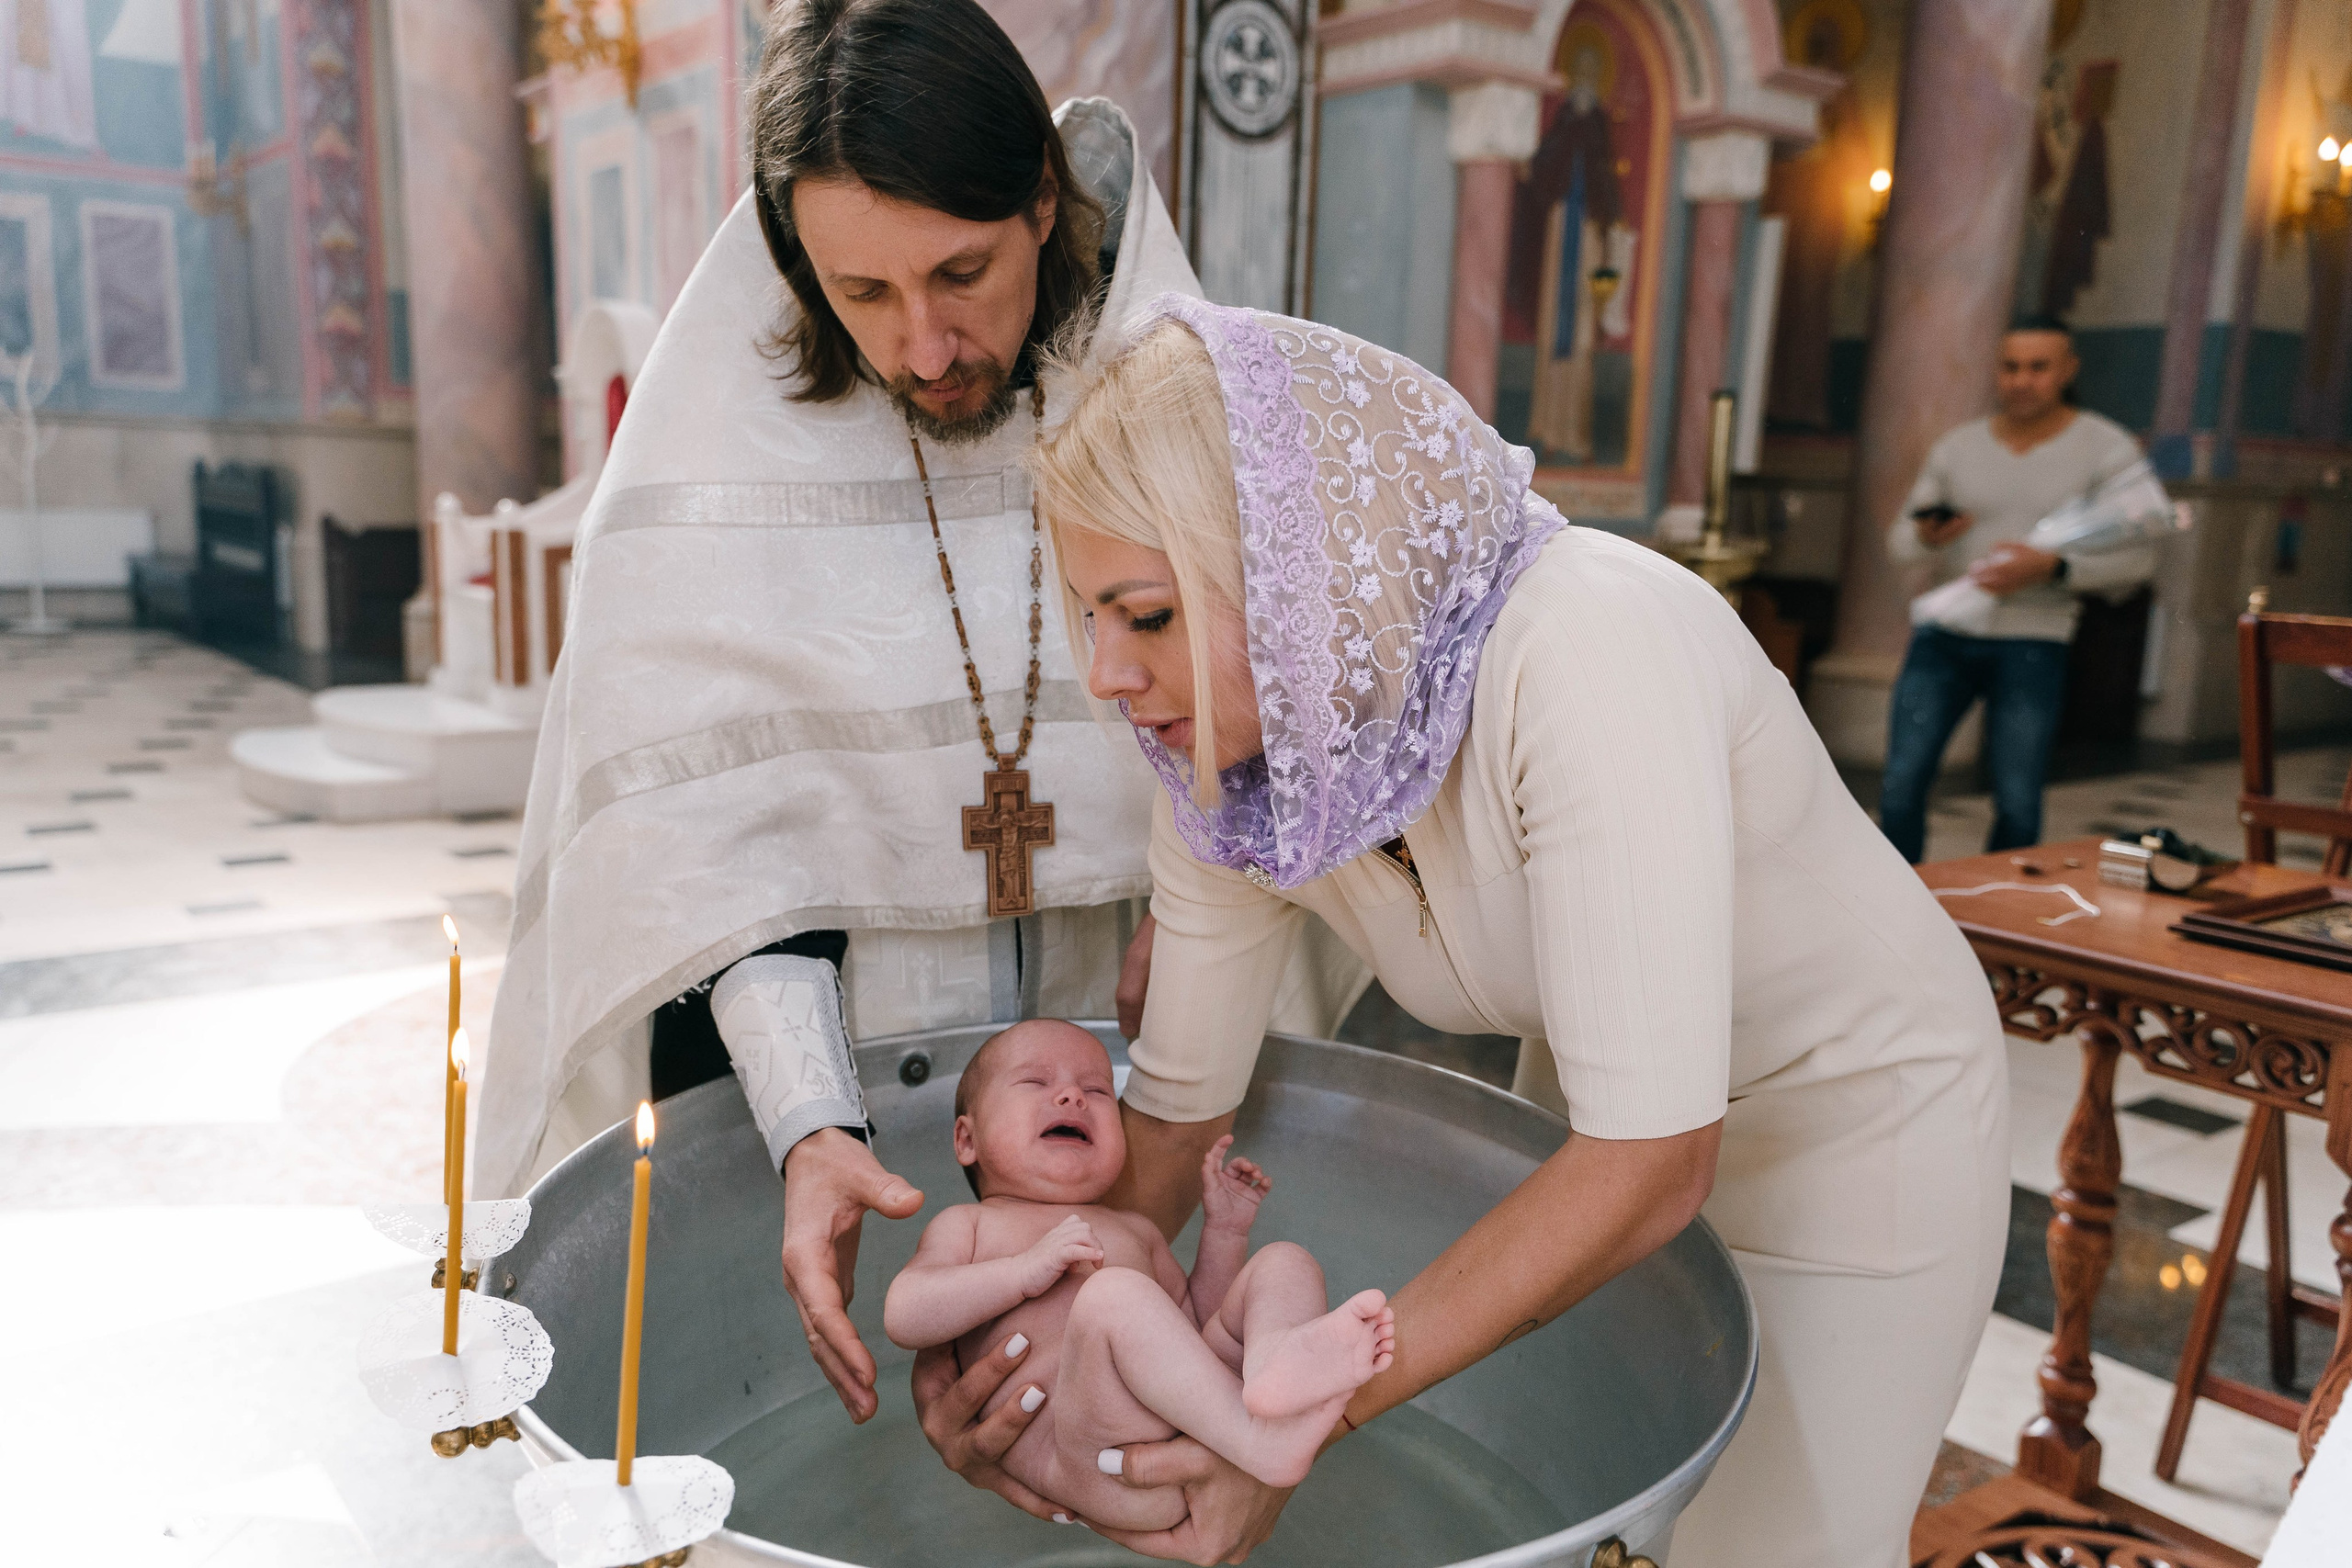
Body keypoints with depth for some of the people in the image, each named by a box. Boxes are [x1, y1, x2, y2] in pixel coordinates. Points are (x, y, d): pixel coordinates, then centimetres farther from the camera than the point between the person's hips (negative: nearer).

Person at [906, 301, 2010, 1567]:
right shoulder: (1229, 757, -18)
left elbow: (1651, 1162, -38)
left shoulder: (1582, 648, -39)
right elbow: (1176, 1107, -7)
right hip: (1602, 1113, 5)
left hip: (1853, 1112, -5)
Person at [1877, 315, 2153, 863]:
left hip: (2031, 645, -2)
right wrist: (1926, 536, -12)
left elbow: (2139, 556, -3)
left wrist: (2051, 568, -19)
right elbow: (1899, 541, 13)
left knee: (2017, 805, -1)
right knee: (1900, 786, -5)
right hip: (1943, 635, 2)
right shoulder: (1957, 446, 9)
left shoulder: (2107, 449, 1)